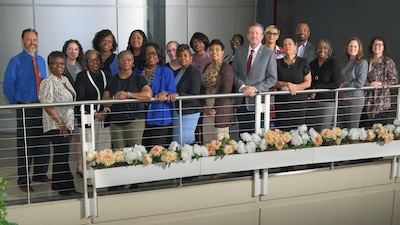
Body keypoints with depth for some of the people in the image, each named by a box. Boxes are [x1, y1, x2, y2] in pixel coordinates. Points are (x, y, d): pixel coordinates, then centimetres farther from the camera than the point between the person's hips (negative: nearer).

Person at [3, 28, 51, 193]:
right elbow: (8, 86, -5)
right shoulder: (16, 61, -5)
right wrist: (18, 104, -8)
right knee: (25, 145, 0)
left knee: (43, 143, 12)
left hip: (42, 107, 6)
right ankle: (23, 181, 10)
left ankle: (40, 174, 27)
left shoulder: (41, 61, 12)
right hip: (25, 109, -5)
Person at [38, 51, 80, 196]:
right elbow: (47, 105, -18)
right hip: (55, 126, -9)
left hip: (66, 124, 9)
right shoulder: (48, 82, -11)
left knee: (61, 155, 13)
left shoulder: (65, 80, 15)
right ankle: (66, 188, -2)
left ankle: (58, 185, 22)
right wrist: (60, 122, -19)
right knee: (62, 156, -8)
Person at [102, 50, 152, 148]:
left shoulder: (139, 79, 5)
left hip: (135, 121, -3)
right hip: (116, 123, 3)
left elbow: (148, 94, -14)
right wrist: (114, 98, -13)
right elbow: (105, 102, 8)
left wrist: (128, 94, -14)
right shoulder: (112, 81, 14)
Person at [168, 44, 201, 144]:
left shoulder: (194, 73, -9)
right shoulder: (177, 72, 15)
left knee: (184, 142, -9)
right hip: (176, 112, 8)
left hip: (189, 113, -8)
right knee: (176, 141, 10)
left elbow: (194, 96, -17)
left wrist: (178, 95, -31)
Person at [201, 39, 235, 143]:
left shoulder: (226, 67, -9)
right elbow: (203, 87, 12)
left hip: (221, 108, -6)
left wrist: (215, 109, -13)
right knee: (207, 139, 8)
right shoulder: (208, 67, 13)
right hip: (207, 108, 7)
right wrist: (204, 106, 0)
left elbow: (226, 91, -14)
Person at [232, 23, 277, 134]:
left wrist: (255, 88, -15)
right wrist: (241, 86, -10)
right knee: (242, 132, 7)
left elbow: (272, 79, -3)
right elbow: (234, 72, 8)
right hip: (241, 100, 3)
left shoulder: (269, 54, -1)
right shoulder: (239, 51, 10)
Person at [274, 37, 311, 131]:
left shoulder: (303, 62, 3)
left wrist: (294, 87, -11)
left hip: (298, 102, -1)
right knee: (281, 129, -4)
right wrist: (287, 84, -12)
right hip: (282, 102, 1)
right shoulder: (278, 63, 8)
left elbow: (308, 83, 2)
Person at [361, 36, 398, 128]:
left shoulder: (388, 62, -2)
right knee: (364, 127, 4)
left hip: (381, 101, -4)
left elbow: (394, 80, -2)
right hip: (367, 99, 4)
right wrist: (369, 84, -3)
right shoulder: (366, 61, 11)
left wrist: (380, 83, -13)